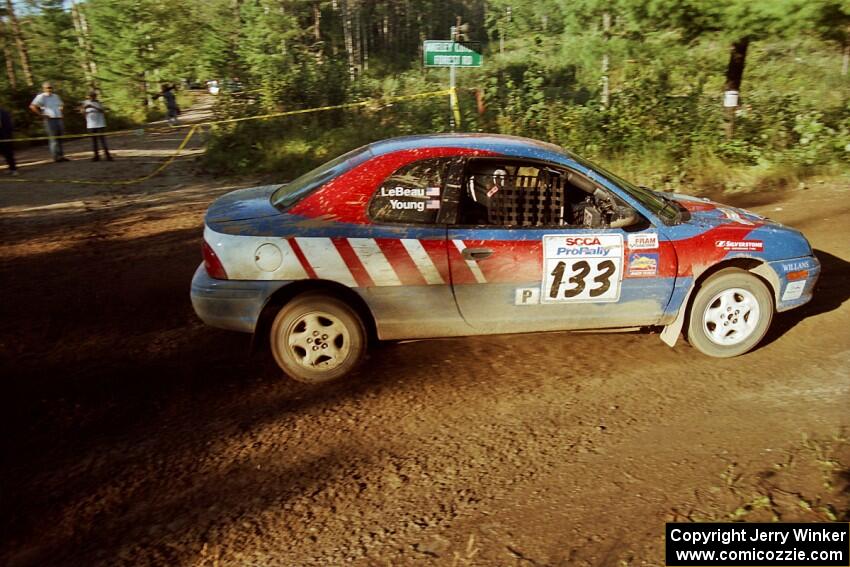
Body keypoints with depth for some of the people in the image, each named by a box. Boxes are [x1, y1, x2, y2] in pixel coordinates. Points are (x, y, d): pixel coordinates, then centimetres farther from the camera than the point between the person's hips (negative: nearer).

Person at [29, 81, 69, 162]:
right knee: (53, 138, -8)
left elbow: (61, 105, 34)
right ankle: (56, 156, -8)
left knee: (59, 138, 8)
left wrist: (61, 109, 15)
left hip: (58, 118, 7)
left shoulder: (55, 96, 16)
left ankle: (61, 155, 12)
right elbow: (32, 106, -11)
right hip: (50, 119, -7)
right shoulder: (41, 97, -4)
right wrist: (41, 114, -13)